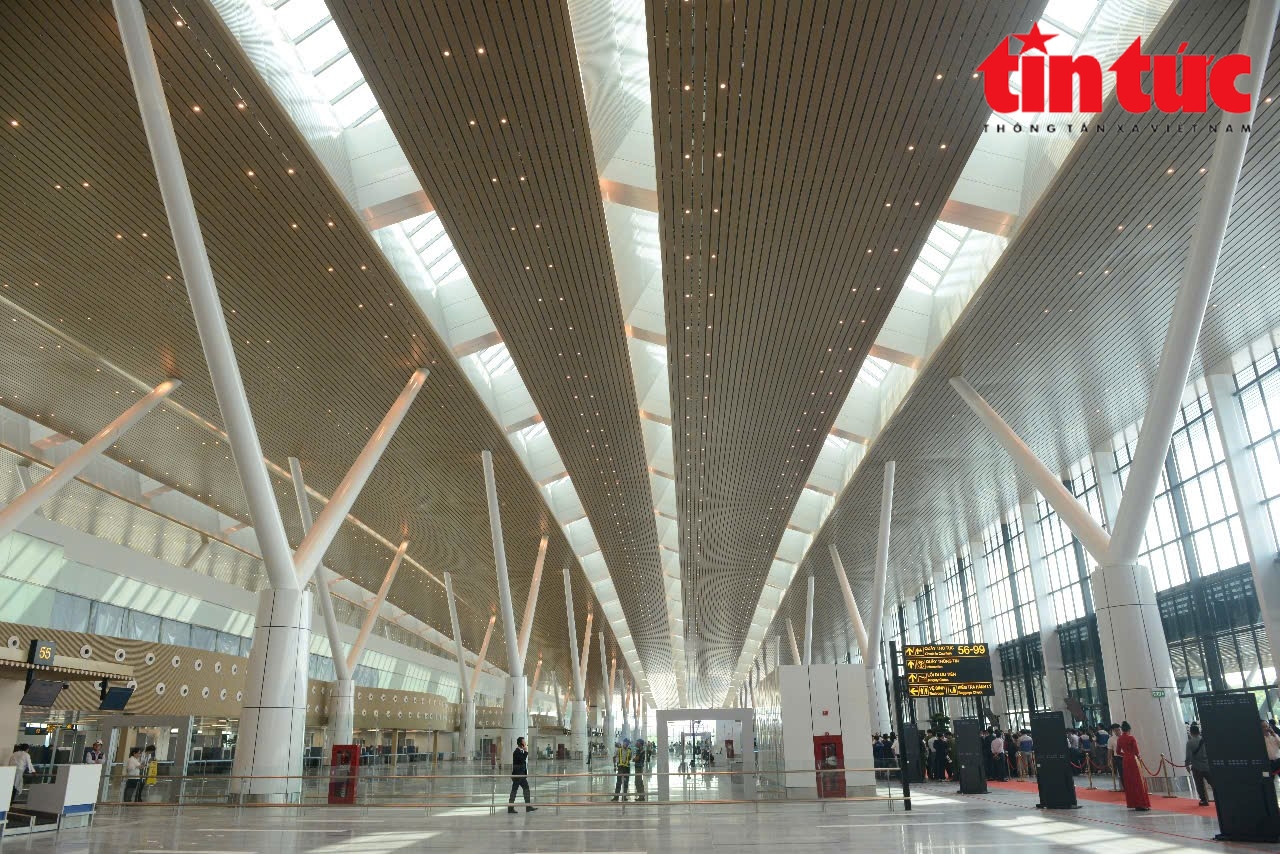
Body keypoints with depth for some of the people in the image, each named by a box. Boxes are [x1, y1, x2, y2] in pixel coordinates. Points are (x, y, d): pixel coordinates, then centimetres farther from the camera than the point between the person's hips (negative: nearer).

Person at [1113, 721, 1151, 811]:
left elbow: (1118, 752, 9)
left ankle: (1132, 803, 15)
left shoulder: (1119, 739, 5)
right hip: (1133, 760, -6)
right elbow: (1136, 751, -13)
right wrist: (1139, 756, 7)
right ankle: (1141, 804, 0)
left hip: (1125, 761, 6)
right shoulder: (1131, 738, -13)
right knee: (1138, 782, 1)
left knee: (1128, 782, 12)